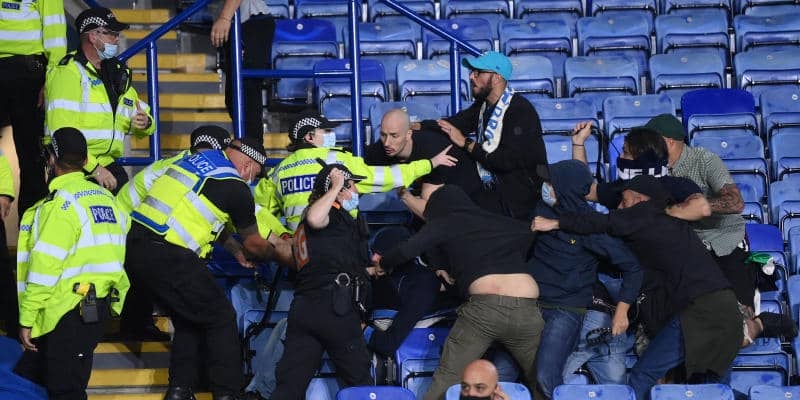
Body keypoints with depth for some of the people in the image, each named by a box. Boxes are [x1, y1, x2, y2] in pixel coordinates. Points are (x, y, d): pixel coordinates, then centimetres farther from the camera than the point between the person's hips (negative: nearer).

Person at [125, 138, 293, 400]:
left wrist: (236, 250, 36)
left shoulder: (200, 159, 18)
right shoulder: (236, 188, -3)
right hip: (168, 258, -8)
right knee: (221, 319, 6)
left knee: (188, 320, 22)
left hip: (134, 247, 8)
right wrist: (278, 252, 32)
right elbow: (253, 244, 13)